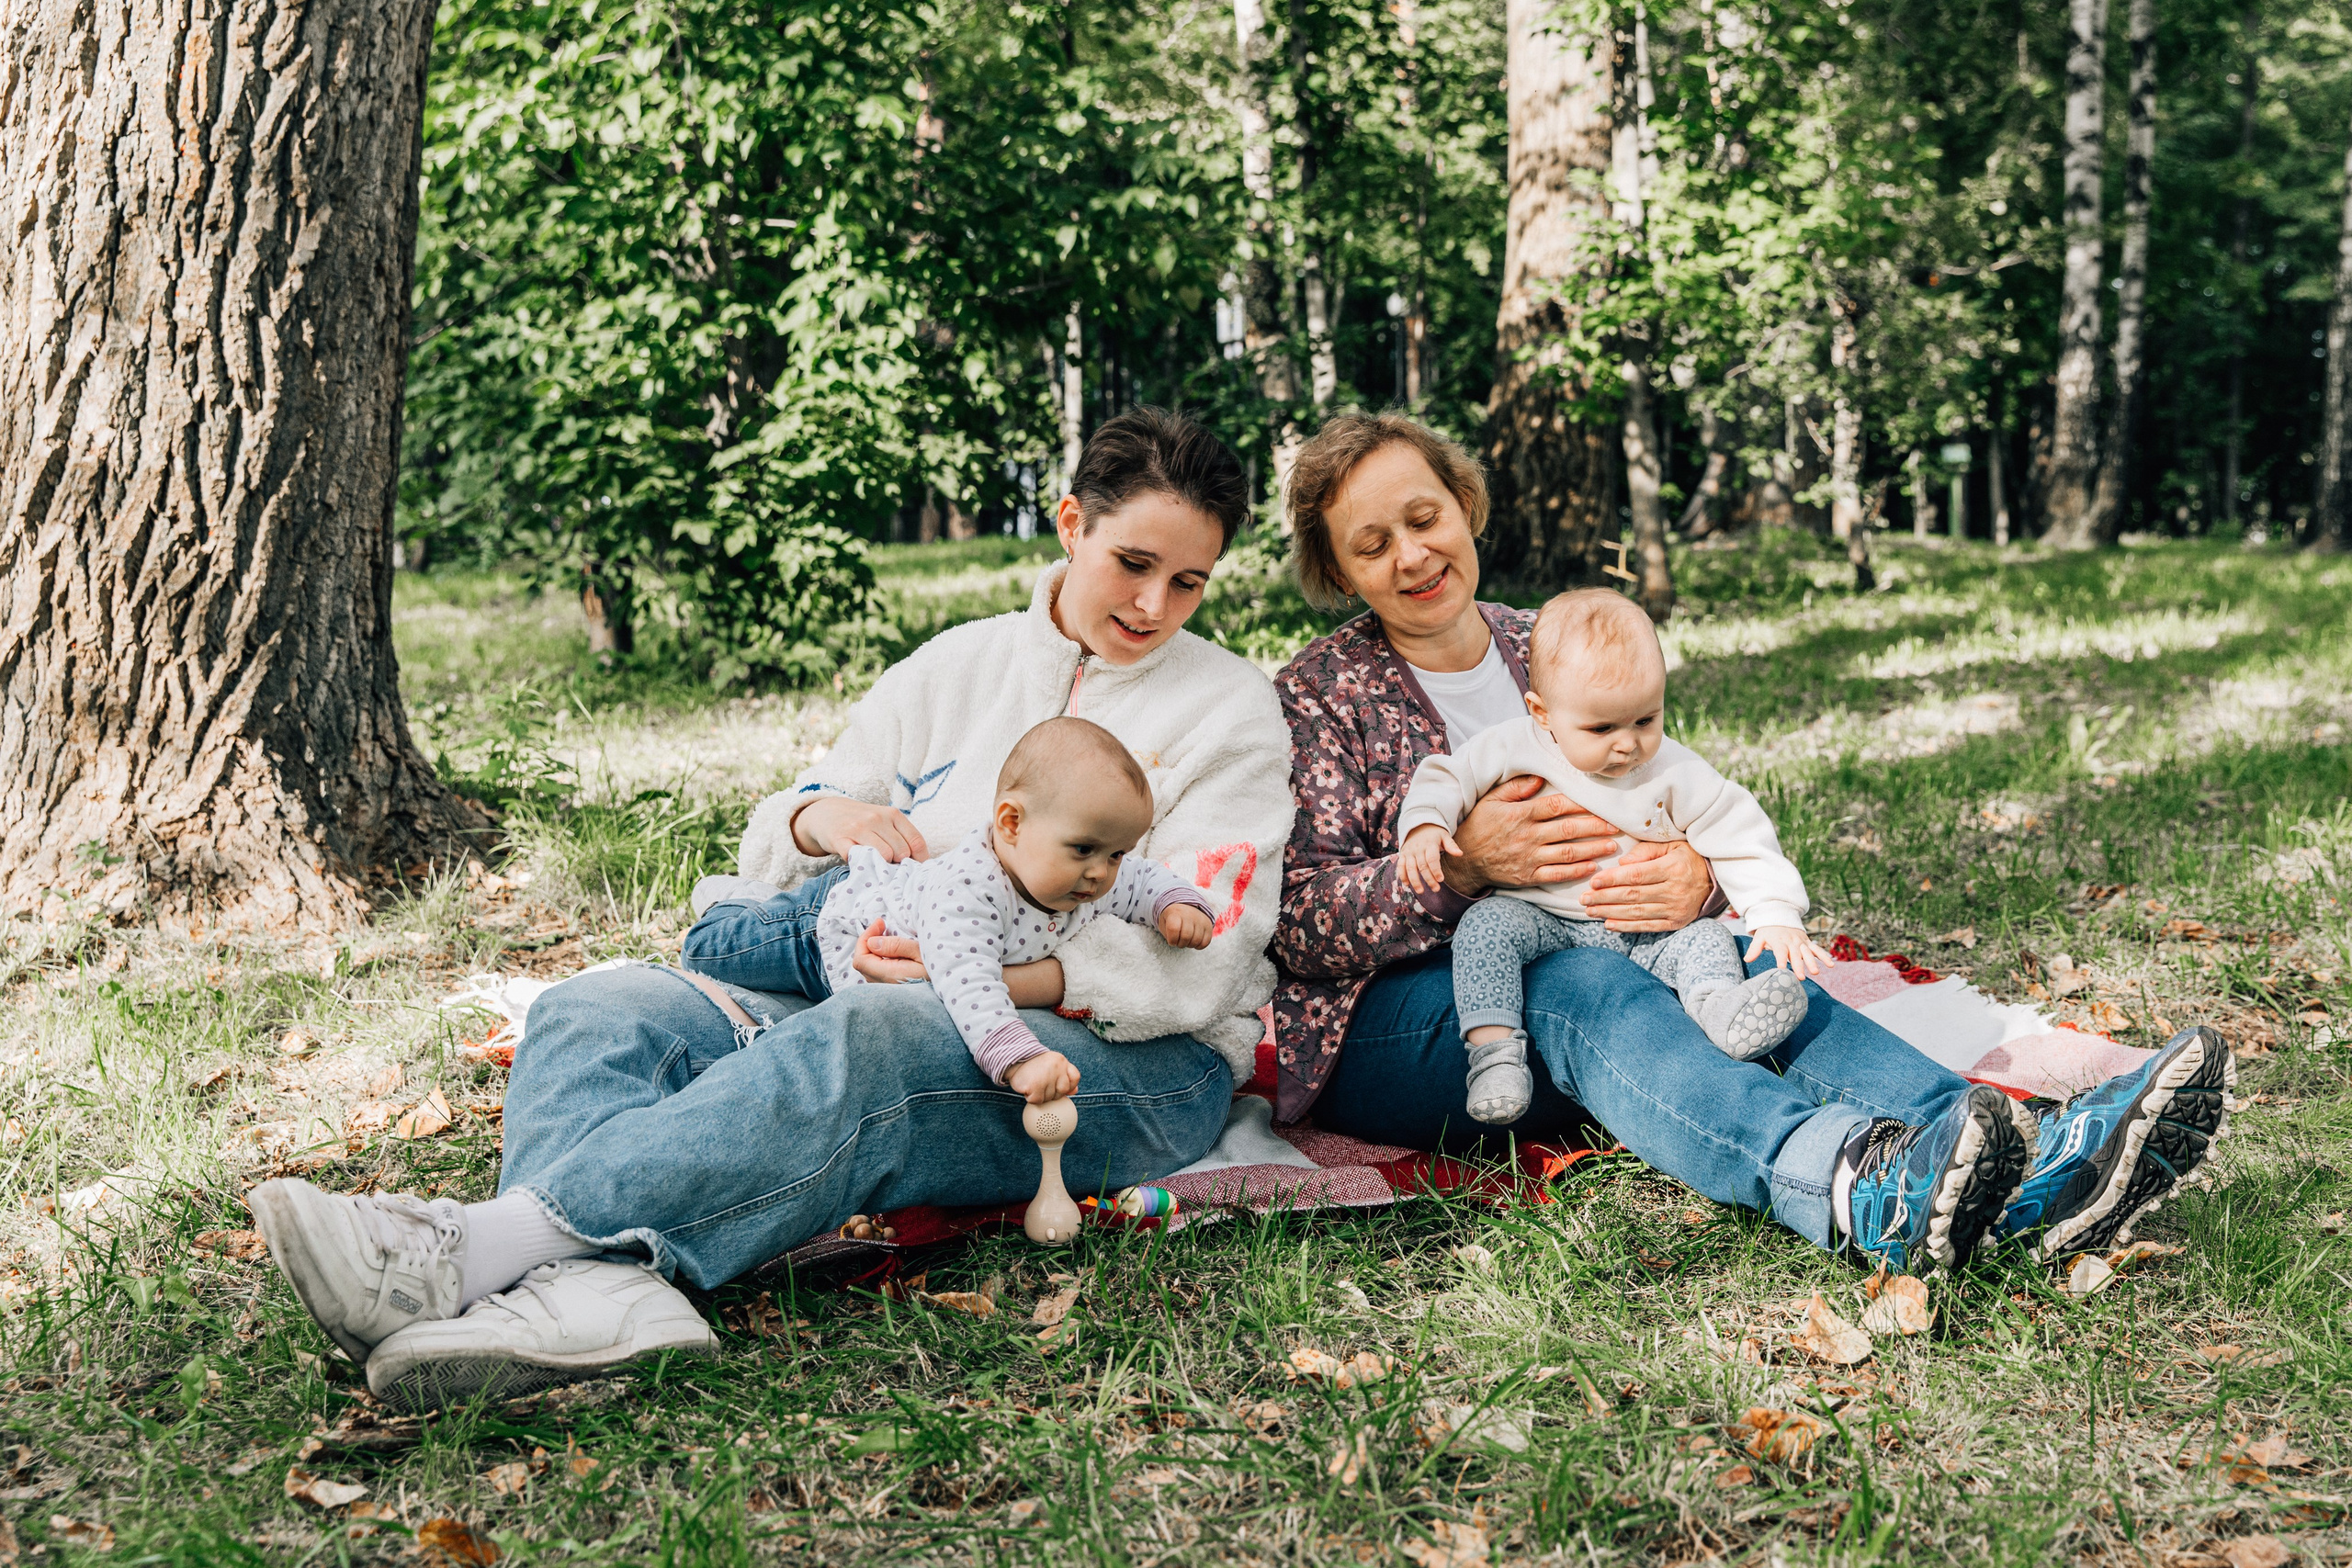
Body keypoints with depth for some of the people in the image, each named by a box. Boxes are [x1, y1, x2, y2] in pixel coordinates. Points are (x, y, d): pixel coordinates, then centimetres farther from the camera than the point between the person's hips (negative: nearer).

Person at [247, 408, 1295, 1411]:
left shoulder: (1230, 708, 7)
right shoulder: (960, 663, 19)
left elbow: (1197, 966, -7)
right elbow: (770, 849, 19)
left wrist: (998, 974, -22)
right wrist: (823, 817, -7)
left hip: (1129, 1062, -5)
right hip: (891, 1003, 5)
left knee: (868, 1042, -39)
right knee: (598, 1012, -18)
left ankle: (481, 1247, -52)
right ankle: (596, 1282, -50)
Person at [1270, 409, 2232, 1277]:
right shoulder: (1320, 695, 2)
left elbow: (1682, 815, 9)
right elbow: (1295, 925, -10)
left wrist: (1696, 879, -16)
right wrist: (1461, 861, -25)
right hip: (1386, 1018, -4)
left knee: (1750, 965, -25)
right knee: (1579, 984, -36)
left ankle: (2034, 1179, -47)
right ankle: (1852, 1190, -63)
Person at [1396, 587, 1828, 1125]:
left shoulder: (1677, 773, -4)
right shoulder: (1516, 749, -7)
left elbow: (1741, 843, -3)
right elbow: (1448, 775, 2)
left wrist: (1778, 917, -15)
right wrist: (1423, 825, -20)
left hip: (1647, 934, 1)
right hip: (1542, 923, -1)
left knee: (1706, 939, -22)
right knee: (1487, 923, -28)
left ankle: (1720, 1011, -47)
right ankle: (1493, 1046, -34)